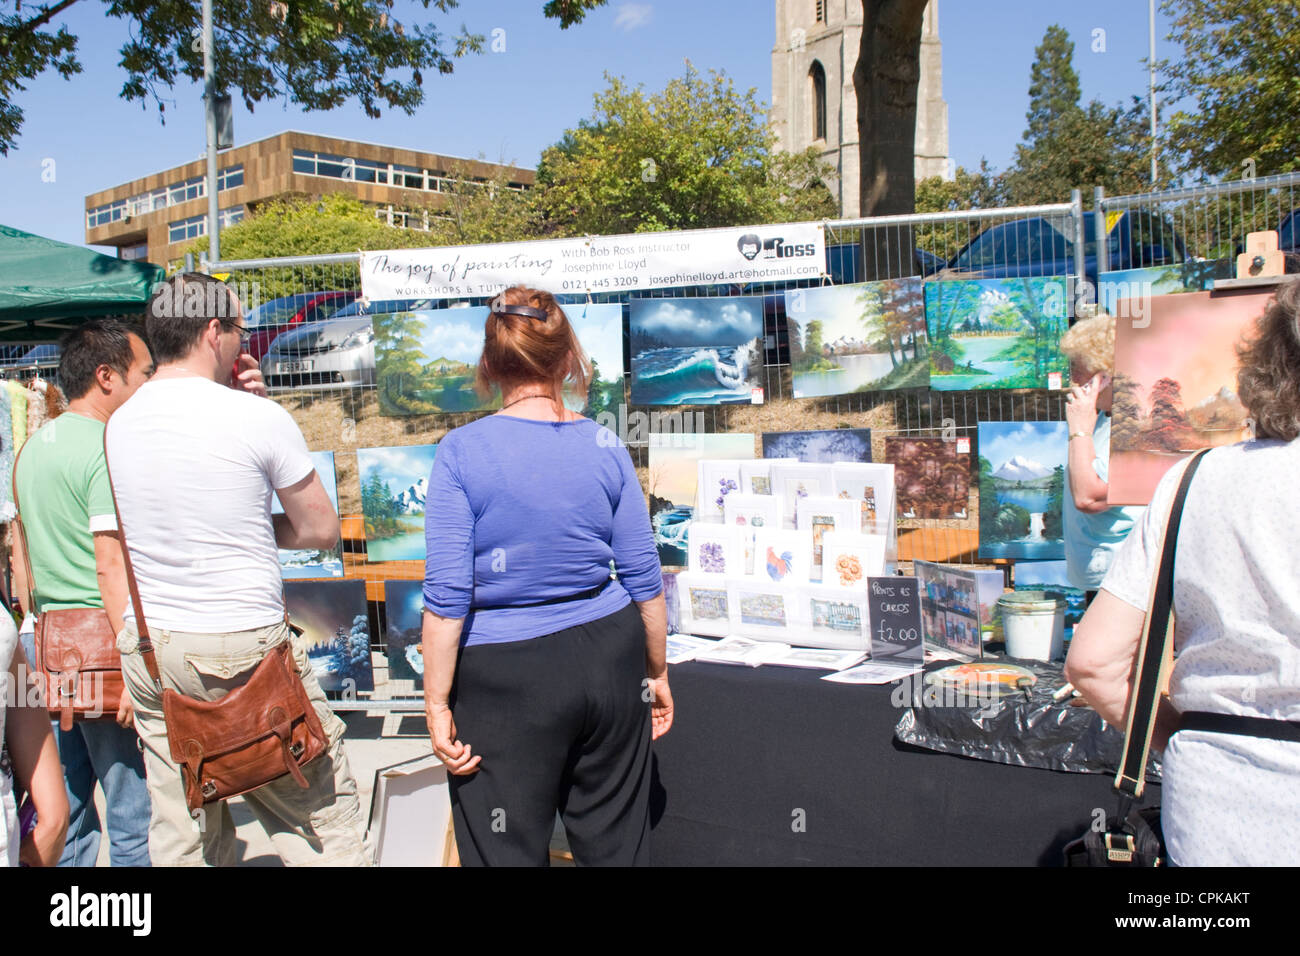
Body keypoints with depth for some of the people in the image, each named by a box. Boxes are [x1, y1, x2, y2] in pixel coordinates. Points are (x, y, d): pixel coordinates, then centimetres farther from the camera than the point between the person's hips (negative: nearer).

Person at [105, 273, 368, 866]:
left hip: (148, 649, 6)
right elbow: (322, 529, -3)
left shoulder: (119, 425, 6)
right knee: (321, 815, 5)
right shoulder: (257, 416, -12)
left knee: (180, 837, 12)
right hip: (245, 647, -6)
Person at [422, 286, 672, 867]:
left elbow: (447, 596, -13)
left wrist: (437, 704, -5)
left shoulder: (462, 452, -10)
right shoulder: (605, 448, -1)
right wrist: (656, 673, 15)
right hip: (608, 661, 4)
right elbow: (643, 578, 3)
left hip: (505, 678, -3)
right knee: (615, 845, 18)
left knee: (509, 854, 11)